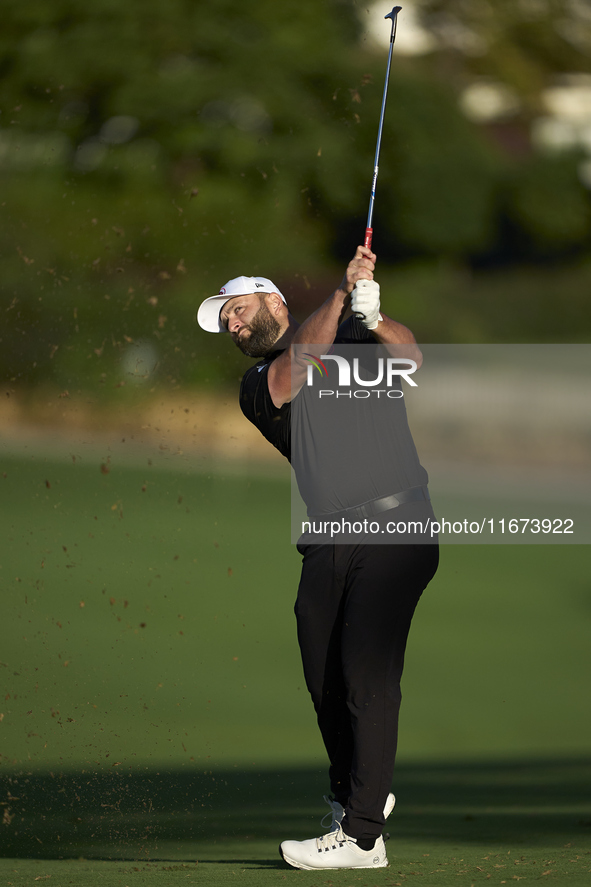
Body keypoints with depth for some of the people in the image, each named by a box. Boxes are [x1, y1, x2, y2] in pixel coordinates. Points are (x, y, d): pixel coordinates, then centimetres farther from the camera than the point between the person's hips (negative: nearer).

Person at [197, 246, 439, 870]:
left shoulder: (357, 340, 11)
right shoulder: (257, 389, 13)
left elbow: (411, 357, -9)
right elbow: (299, 370, -9)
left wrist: (372, 315, -28)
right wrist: (341, 294, -19)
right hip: (328, 544, 4)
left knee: (366, 671, -13)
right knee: (323, 675, 2)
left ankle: (361, 834, -14)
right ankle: (355, 793, 29)